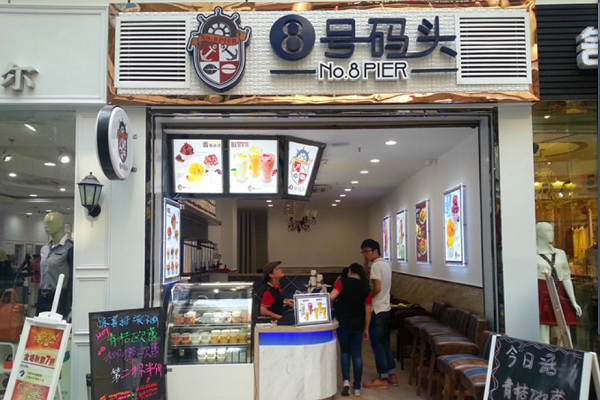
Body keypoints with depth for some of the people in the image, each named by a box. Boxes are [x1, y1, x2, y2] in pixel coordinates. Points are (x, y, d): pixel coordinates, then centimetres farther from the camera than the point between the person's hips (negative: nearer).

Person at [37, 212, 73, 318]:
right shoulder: (44, 248, 13)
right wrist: (38, 300, 16)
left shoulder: (69, 248, -11)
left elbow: (72, 278, -13)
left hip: (59, 298, -8)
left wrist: (69, 307, -16)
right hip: (42, 298, 8)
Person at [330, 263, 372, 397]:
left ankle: (346, 380, 0)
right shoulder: (366, 288, 3)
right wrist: (366, 329, 10)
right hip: (358, 326, 1)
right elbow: (368, 311, 2)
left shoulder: (342, 282, -4)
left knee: (345, 352, 15)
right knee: (357, 355, 9)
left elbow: (331, 297, -17)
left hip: (343, 324, -1)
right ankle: (357, 388, 10)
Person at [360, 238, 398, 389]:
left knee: (377, 345, 0)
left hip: (377, 310, -9)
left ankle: (382, 379, 7)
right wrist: (366, 264, 10)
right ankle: (392, 375, 21)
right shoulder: (385, 264, 13)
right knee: (385, 344, 15)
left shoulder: (376, 265, -16)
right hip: (386, 309, 9)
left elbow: (377, 288, -23)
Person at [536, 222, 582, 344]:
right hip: (541, 297, -5)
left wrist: (573, 301, 11)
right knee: (543, 342, -4)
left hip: (558, 299, 5)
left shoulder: (560, 253, 15)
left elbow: (566, 278, 15)